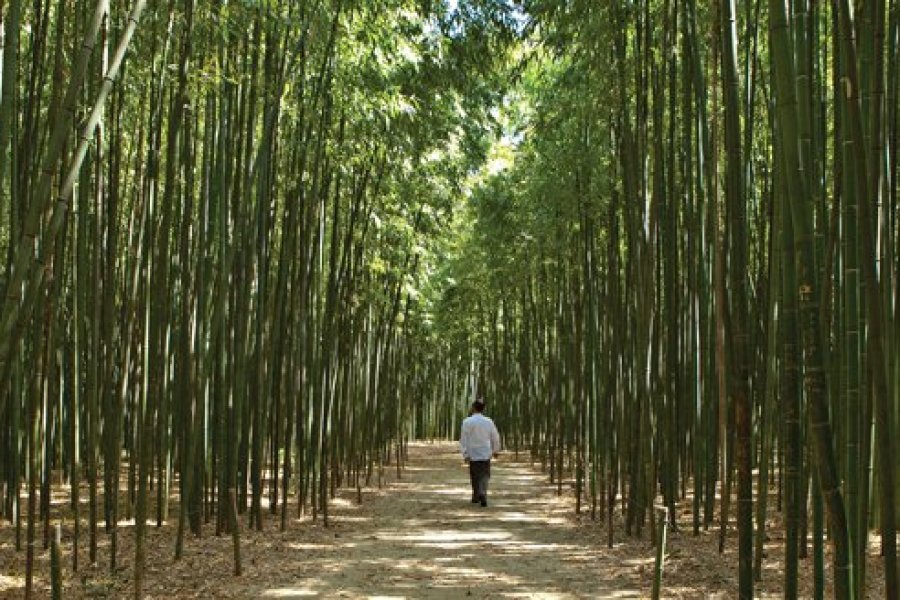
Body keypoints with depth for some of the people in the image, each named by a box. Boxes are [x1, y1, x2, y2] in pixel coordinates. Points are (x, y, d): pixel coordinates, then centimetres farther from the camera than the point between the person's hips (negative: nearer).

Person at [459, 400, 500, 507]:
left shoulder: (467, 422, -8)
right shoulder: (488, 422, -1)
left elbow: (463, 439, -11)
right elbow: (495, 438, 8)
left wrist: (465, 454, -8)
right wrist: (496, 450, 24)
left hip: (473, 455, -1)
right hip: (486, 454, 1)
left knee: (475, 476, 15)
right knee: (484, 476, 4)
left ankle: (476, 497, 23)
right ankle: (482, 493, -19)